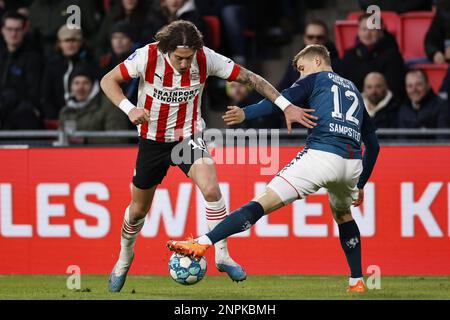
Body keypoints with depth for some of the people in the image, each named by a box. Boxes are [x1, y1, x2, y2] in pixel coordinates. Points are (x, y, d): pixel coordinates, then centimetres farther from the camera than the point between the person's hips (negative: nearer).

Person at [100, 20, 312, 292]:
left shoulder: (206, 58, -20)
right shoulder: (148, 56, -23)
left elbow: (249, 78, -13)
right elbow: (108, 81, -13)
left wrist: (286, 106, -20)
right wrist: (129, 109, -30)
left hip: (189, 136, 0)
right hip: (153, 139, 0)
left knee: (211, 190, -26)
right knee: (139, 208, 12)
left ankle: (222, 256, -10)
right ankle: (125, 257, 42)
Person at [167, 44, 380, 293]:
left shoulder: (316, 79, 15)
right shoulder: (353, 90, 32)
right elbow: (373, 144, 33)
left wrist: (246, 113, -20)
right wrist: (360, 184, 40)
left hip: (321, 154, -6)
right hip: (352, 163, 6)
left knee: (263, 203, -11)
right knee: (342, 213, 35)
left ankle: (202, 244, -19)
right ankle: (357, 281, 31)